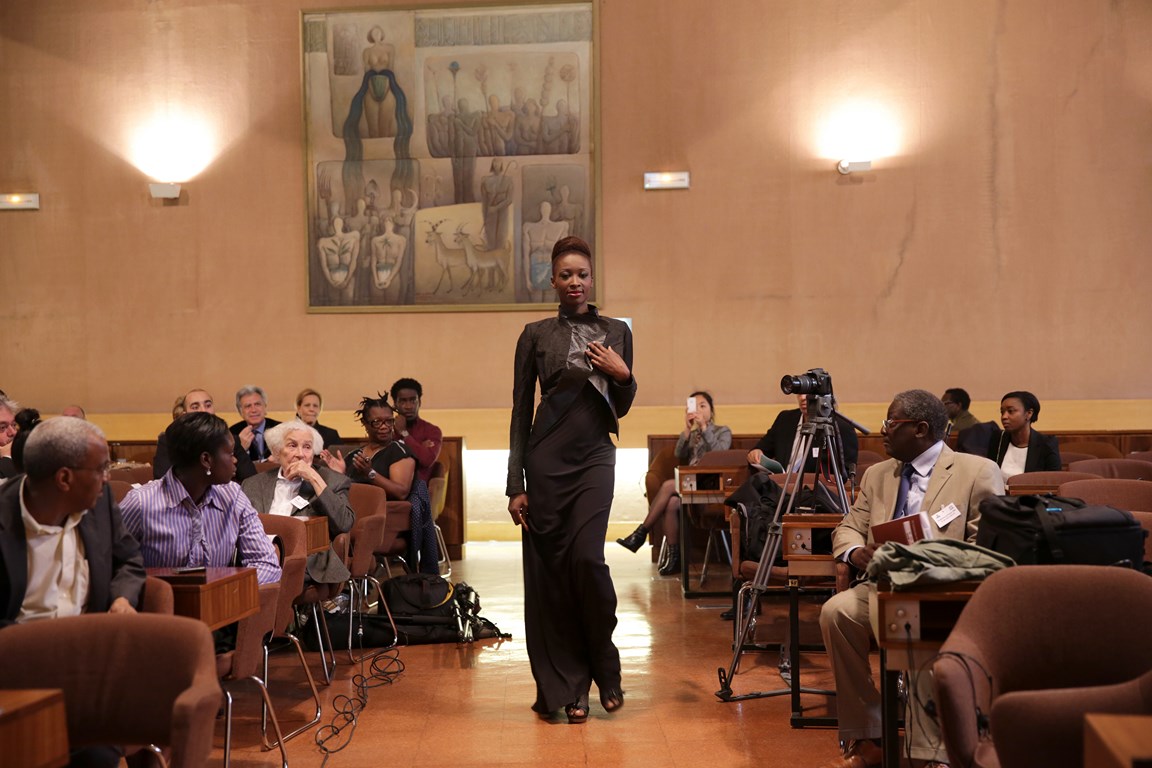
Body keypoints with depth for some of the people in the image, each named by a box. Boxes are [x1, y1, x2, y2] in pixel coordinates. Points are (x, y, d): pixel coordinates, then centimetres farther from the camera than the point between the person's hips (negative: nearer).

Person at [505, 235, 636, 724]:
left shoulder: (616, 332, 10)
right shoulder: (536, 335, 4)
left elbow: (621, 409, 14)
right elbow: (520, 412, 3)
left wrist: (622, 375, -7)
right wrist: (515, 485, -1)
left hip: (594, 458, 1)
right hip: (546, 458, 0)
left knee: (587, 556, -16)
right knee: (548, 570, 0)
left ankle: (604, 667, 8)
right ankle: (561, 688, 11)